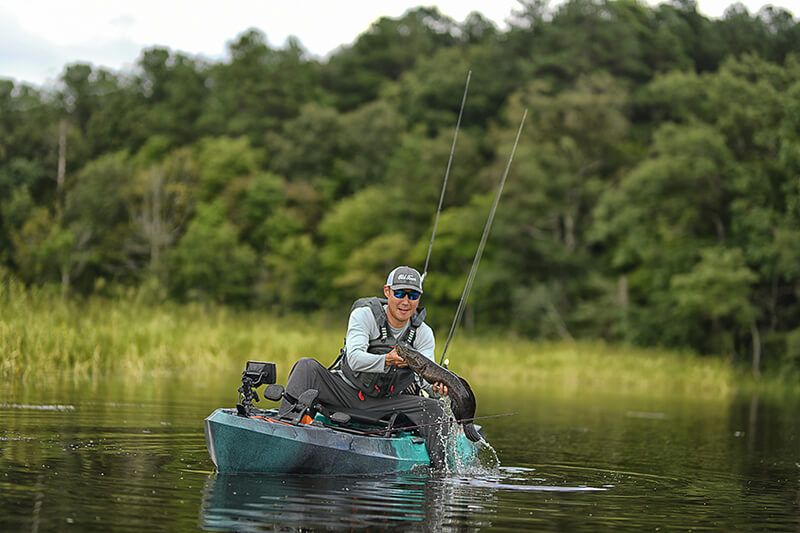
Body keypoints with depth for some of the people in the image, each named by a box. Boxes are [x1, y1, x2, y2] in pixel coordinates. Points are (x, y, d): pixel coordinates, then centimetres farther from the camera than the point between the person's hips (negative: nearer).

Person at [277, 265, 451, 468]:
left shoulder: (423, 334, -1)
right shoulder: (364, 315, -11)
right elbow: (354, 359, -26)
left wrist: (436, 385, -41)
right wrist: (386, 361, -45)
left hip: (383, 405, 2)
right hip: (345, 390, -2)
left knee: (433, 408, -19)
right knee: (307, 366, -26)